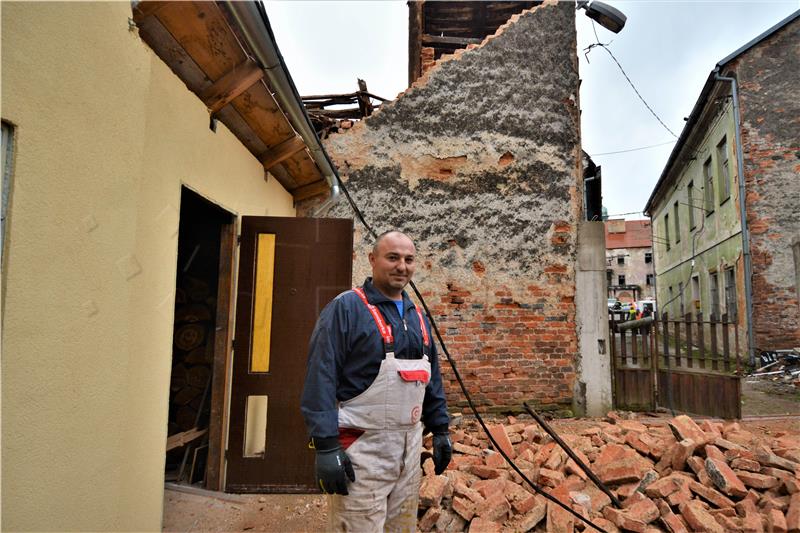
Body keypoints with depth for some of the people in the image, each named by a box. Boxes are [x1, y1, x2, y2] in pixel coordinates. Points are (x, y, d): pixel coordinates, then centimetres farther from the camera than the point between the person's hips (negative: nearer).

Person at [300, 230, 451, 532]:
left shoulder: (417, 315, 12)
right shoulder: (346, 308, -11)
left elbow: (432, 378, 18)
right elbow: (321, 379, -17)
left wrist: (440, 429, 15)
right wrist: (326, 446, -21)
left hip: (410, 446, 7)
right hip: (362, 447, -7)